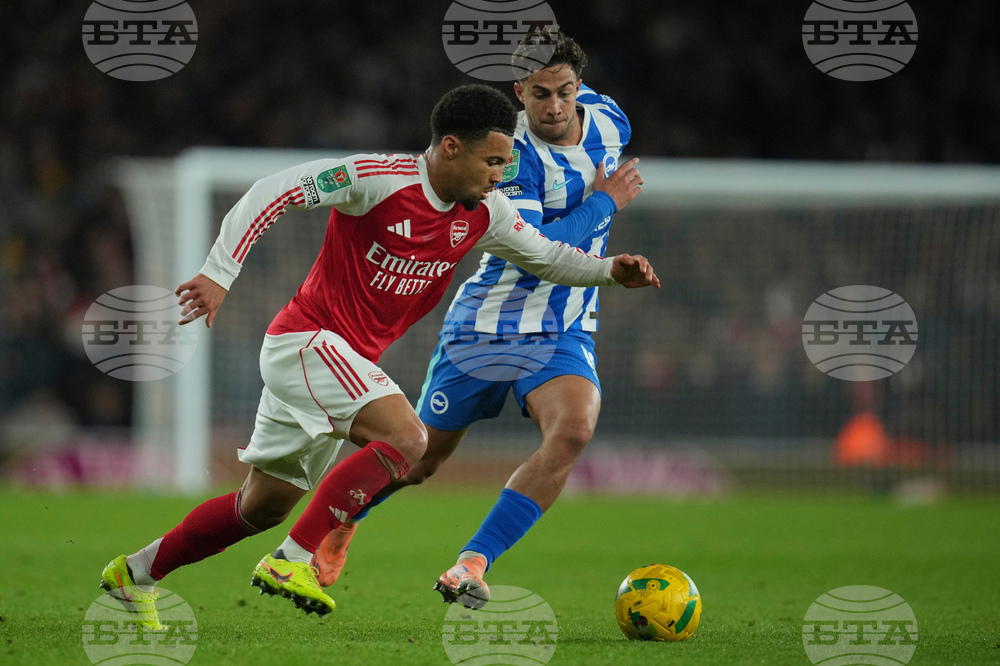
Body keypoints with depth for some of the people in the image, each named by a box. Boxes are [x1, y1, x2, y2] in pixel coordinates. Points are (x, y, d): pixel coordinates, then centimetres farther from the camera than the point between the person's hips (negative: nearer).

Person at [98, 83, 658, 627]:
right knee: (406, 436, -27)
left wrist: (610, 270, -1)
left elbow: (544, 255, 17)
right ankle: (291, 562, -25)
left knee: (266, 506, 15)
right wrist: (220, 274, -25)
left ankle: (136, 574, 31)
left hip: (351, 361, 8)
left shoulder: (485, 214, 2)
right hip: (306, 339, -8)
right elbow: (272, 192, -19)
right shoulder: (379, 178, -20)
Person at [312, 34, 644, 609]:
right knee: (422, 458, 10)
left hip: (564, 334, 3)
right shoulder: (512, 156, -21)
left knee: (574, 430, -28)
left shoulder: (608, 121, -2)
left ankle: (473, 563, -24)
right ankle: (339, 522, 43)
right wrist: (604, 202, -22)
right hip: (487, 324, -3)